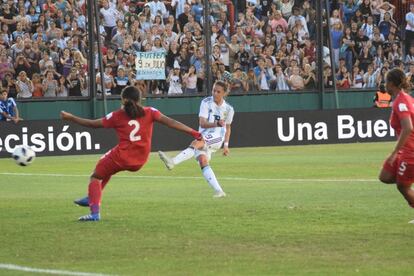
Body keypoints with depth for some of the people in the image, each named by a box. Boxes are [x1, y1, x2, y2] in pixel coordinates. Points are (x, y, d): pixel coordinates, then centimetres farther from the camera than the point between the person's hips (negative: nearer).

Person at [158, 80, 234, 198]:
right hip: (204, 139, 3)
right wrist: (216, 123, -30)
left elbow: (227, 127, 20)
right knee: (202, 161, -17)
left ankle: (173, 162, -49)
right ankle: (218, 191, -16)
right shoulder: (206, 103, -1)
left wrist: (226, 145, 13)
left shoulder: (228, 109, 5)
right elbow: (202, 123, -11)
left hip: (217, 137, -3)